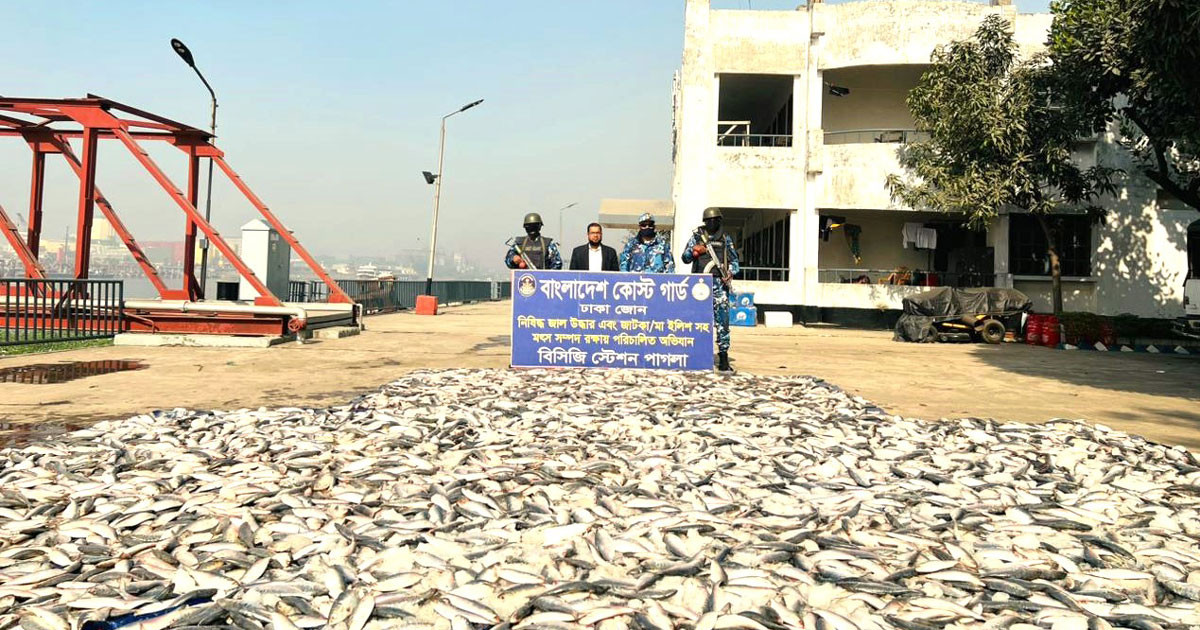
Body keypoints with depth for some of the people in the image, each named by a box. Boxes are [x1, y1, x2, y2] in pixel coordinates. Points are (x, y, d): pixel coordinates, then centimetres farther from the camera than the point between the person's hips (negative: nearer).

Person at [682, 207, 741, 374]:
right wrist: (694, 251, -13)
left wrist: (731, 272, -3)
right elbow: (685, 258, 7)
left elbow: (734, 260, 16)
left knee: (722, 321, -7)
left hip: (719, 284, 0)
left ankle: (723, 358, -6)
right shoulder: (696, 237, 8)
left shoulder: (725, 239, 11)